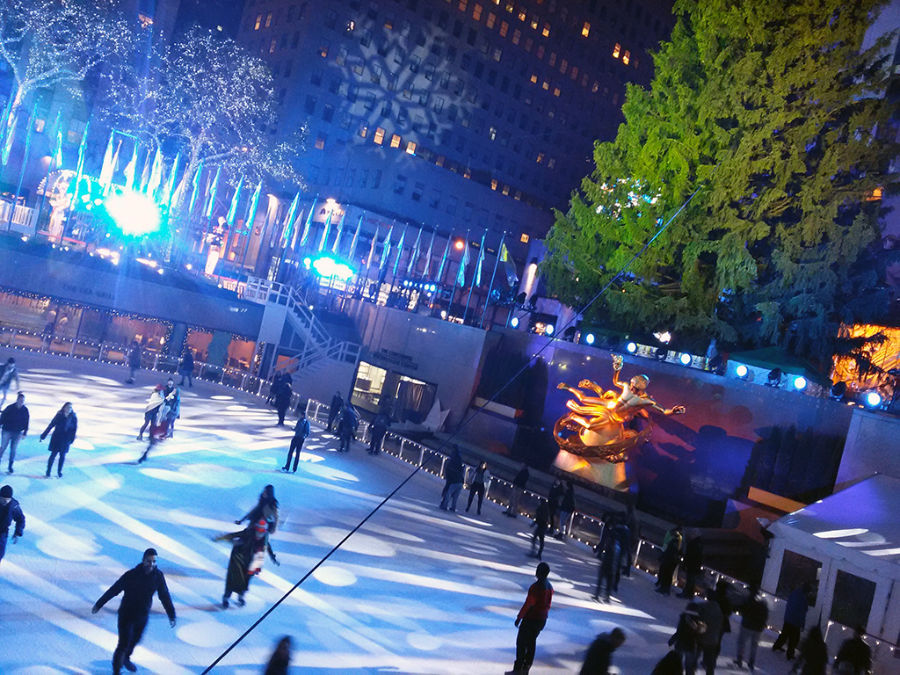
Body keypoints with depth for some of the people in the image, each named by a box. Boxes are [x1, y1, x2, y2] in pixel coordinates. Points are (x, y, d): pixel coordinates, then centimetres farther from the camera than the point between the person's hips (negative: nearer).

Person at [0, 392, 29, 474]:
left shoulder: (25, 410, -2)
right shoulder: (10, 408, -10)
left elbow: (26, 422, 4)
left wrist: (25, 433, 3)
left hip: (17, 433, 2)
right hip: (7, 431, -2)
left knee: (13, 449, 6)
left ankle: (10, 466, 15)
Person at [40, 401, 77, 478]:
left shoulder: (73, 418, -2)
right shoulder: (59, 415, -3)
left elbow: (74, 429, 1)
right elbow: (50, 425, 0)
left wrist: (71, 439, -6)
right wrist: (43, 436, 1)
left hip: (65, 440, 1)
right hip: (56, 438, -1)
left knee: (62, 456, 5)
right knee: (53, 455, 0)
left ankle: (59, 472, 18)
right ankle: (48, 472, 9)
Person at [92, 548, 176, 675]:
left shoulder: (158, 575, -13)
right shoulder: (131, 575, -23)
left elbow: (164, 596, -4)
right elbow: (113, 590, -14)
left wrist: (171, 615, -3)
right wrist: (99, 604, -8)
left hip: (143, 616, 4)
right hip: (126, 615, -4)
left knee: (135, 640, 25)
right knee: (123, 644, -4)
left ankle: (126, 659, 54)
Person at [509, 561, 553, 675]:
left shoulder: (536, 586, -21)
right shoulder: (550, 587, 5)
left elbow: (528, 604, -20)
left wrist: (519, 617, -12)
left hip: (531, 619, -8)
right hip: (542, 620, 8)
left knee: (521, 642, 1)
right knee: (531, 642, 17)